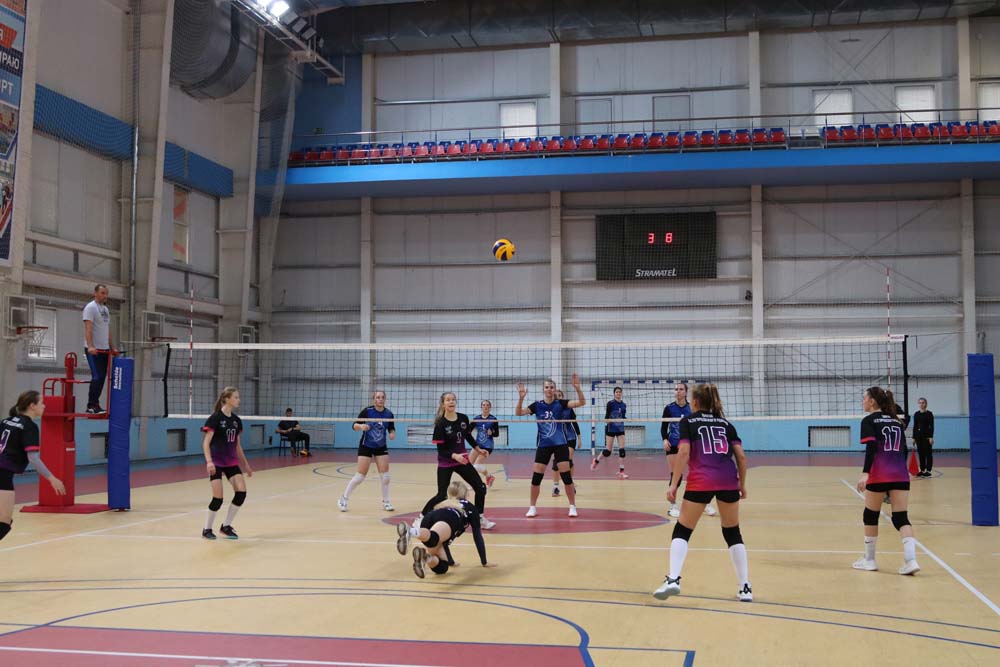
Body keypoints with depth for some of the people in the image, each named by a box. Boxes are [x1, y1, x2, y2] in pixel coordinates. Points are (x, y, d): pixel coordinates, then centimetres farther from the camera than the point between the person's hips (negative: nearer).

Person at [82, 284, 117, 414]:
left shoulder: (105, 309, 17)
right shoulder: (90, 308, -9)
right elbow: (88, 328, -19)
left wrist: (111, 347, 19)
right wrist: (90, 346, -30)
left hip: (104, 349, 8)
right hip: (94, 349, -8)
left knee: (101, 377, 7)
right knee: (97, 377, -14)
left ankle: (93, 405, 12)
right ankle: (92, 406, -11)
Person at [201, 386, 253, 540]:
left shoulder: (236, 420, 8)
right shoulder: (215, 418, -11)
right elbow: (206, 443, -13)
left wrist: (245, 464, 16)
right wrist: (209, 461, -26)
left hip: (231, 461, 6)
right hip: (216, 462, -6)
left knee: (241, 492, -8)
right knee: (218, 498, -10)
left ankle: (226, 526, 8)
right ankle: (207, 529, 11)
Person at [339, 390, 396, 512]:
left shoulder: (389, 414, -8)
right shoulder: (367, 411, -16)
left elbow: (391, 429, 4)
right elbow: (354, 426, -11)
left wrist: (392, 434, -17)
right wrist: (361, 426, -33)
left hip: (381, 447, 3)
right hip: (366, 446, -3)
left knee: (385, 476, -3)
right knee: (360, 476, -5)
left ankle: (385, 502, 13)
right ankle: (343, 499, 11)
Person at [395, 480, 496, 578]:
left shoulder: (443, 505, 45)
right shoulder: (470, 508, 36)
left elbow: (442, 540, 51)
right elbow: (477, 536, 32)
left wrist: (450, 561, 62)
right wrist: (484, 562, 41)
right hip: (447, 521, -4)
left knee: (442, 566, -1)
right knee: (433, 537, -33)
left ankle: (425, 557, -33)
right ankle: (410, 531, -64)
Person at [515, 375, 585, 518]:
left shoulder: (560, 403, -3)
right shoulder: (537, 405, 0)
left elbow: (581, 402, -13)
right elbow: (518, 413, -9)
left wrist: (577, 388, -29)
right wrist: (521, 398, -25)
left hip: (560, 444, -1)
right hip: (543, 445, 1)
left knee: (566, 476, -3)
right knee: (536, 477, -1)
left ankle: (573, 507, 10)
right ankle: (532, 508, 13)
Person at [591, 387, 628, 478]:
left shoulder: (624, 405, 6)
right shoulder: (610, 403, -8)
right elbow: (606, 416, -9)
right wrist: (607, 420, -28)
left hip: (620, 429, 4)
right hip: (611, 429, -4)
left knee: (622, 450, -7)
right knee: (608, 451, -1)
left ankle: (621, 472, -3)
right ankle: (596, 460, 28)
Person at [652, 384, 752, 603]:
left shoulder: (688, 422, 10)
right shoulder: (725, 423, 19)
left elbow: (684, 453, -4)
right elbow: (741, 456, 11)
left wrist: (674, 484, -3)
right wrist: (742, 484, 20)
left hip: (700, 482, -3)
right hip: (728, 480, 3)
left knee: (682, 530, 8)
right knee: (732, 532, 17)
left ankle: (673, 579, -9)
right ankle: (745, 588, 13)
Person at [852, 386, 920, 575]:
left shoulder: (869, 421, 0)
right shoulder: (896, 421, 17)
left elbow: (871, 447, -13)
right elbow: (904, 449, 18)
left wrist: (865, 473, -19)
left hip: (878, 476, -5)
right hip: (900, 475, 5)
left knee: (871, 516, 12)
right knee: (901, 517, 4)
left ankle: (869, 560, 21)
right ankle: (910, 560, -13)